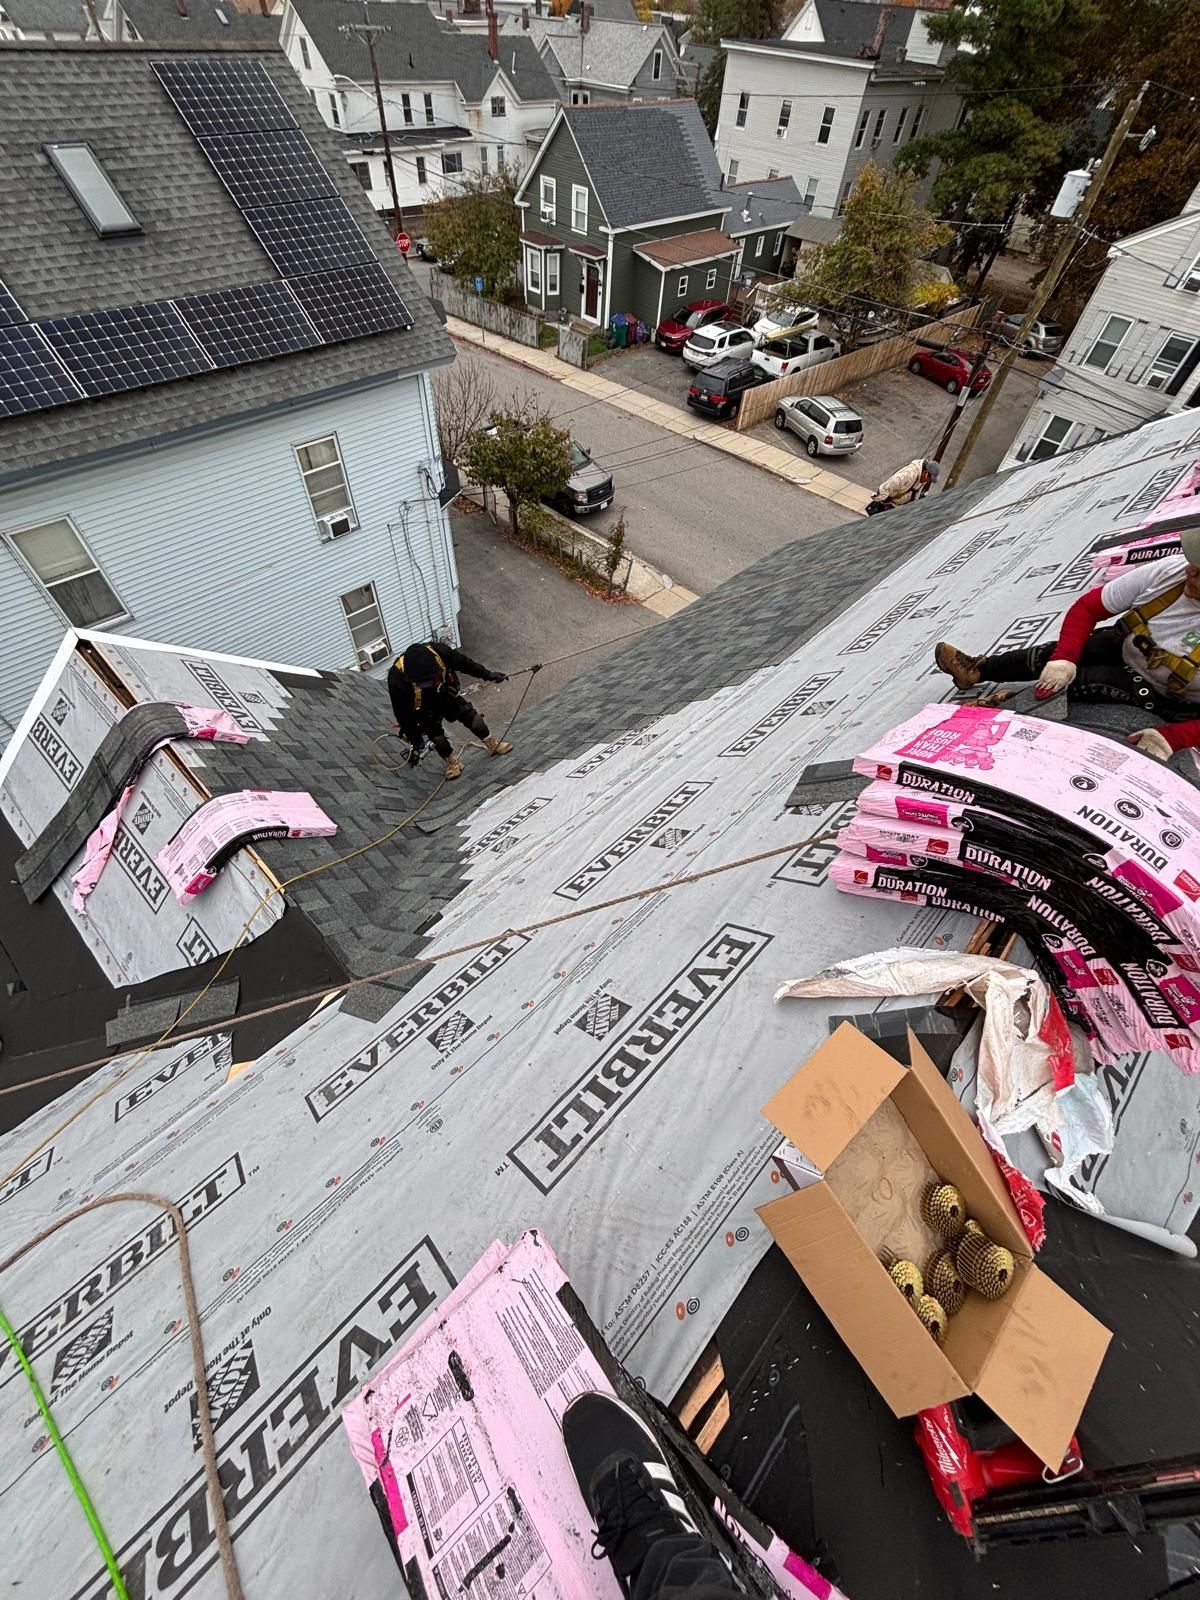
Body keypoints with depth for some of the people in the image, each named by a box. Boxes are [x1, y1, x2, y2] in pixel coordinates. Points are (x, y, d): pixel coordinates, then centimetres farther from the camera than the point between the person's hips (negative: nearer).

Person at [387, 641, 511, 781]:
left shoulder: (440, 652, -37)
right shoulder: (397, 679, -40)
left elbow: (464, 663, -14)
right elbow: (403, 714, -26)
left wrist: (487, 674, -5)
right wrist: (415, 742, -19)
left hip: (446, 695, 2)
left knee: (470, 716, 6)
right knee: (437, 737, -2)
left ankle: (492, 743, 30)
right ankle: (452, 761, 27)